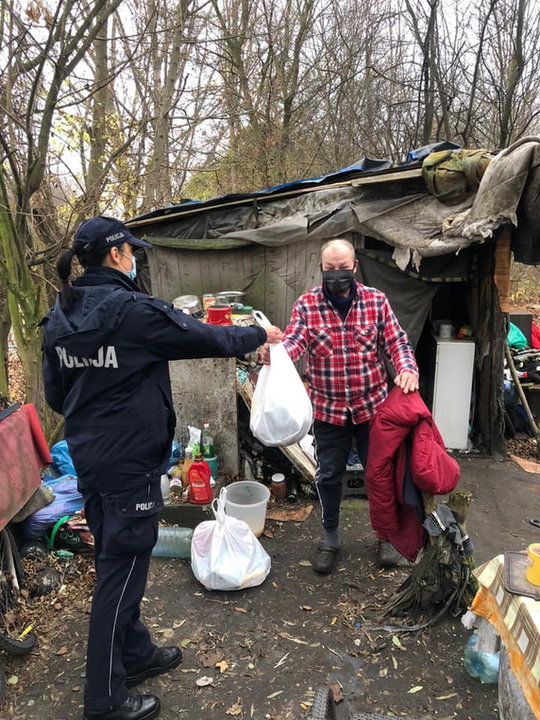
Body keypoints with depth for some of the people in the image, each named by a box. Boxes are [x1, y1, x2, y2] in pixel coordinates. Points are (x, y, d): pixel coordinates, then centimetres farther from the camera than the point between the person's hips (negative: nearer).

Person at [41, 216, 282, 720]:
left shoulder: (60, 315, 5)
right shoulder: (132, 310, -19)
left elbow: (55, 393, 11)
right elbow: (206, 338, -12)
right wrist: (260, 335, 5)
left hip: (88, 456, 9)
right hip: (130, 461, -9)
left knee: (114, 557, 21)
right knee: (122, 568, 4)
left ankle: (135, 654, 40)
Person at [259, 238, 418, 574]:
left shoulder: (377, 300, -3)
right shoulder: (306, 304, -6)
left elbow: (396, 341, -4)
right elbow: (294, 342, -20)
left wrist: (407, 368, -25)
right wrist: (274, 352, -43)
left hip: (372, 405, 1)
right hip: (328, 409, 0)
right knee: (329, 475, 12)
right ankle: (331, 538, 34)